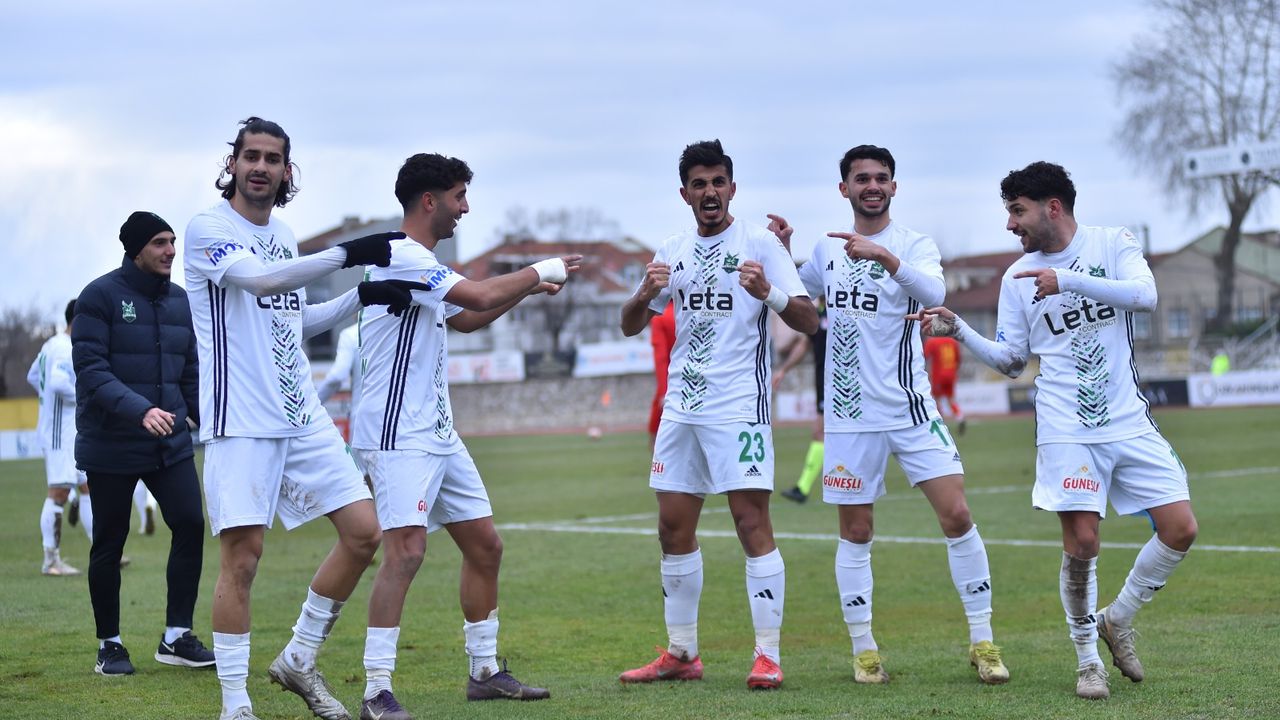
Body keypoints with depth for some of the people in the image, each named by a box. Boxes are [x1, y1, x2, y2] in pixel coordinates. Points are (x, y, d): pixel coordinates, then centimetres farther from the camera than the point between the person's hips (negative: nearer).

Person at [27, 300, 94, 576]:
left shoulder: (52, 345, 15)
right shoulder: (66, 349, -16)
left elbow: (33, 376, 26)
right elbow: (58, 382, -31)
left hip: (74, 431, 10)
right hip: (61, 431, -10)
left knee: (89, 486, 10)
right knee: (59, 492, -7)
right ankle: (51, 560, -2)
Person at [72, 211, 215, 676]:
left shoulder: (180, 301, 9)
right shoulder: (100, 296, -9)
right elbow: (90, 369, -17)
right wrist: (140, 410, -29)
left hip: (171, 444, 5)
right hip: (111, 447, -5)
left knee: (191, 525, -6)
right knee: (109, 545, 4)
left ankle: (177, 637, 5)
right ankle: (110, 646, 17)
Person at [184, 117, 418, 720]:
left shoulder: (283, 235, 16)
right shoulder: (207, 229, -7)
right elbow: (259, 280, -25)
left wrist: (361, 297, 10)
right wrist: (346, 254, -29)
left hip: (303, 416, 7)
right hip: (240, 422, -7)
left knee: (363, 532, 3)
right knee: (242, 557, -9)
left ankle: (299, 660, 18)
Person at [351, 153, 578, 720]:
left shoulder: (423, 262, 17)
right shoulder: (401, 257, -15)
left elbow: (466, 318, 34)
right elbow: (480, 296, -25)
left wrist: (530, 287, 24)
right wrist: (540, 270, -9)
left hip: (438, 433, 11)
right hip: (398, 434, -11)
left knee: (484, 545, 12)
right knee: (405, 551, -19)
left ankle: (484, 672, 23)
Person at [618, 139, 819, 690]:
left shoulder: (760, 243, -3)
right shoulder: (673, 252, 12)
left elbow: (809, 321, -8)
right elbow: (630, 327, 15)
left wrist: (768, 293, -28)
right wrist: (644, 295, -8)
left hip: (739, 407, -6)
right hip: (681, 407, 6)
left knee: (752, 524, -10)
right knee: (673, 529, 7)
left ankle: (768, 656, -6)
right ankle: (681, 654, 17)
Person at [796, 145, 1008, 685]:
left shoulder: (915, 245, -3)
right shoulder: (827, 249, 9)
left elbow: (934, 291, -24)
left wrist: (886, 256, -39)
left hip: (909, 407, -3)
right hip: (850, 413, 3)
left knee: (956, 515, -10)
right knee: (855, 533, 5)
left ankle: (982, 641, 1)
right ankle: (864, 650, 15)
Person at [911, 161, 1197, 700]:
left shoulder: (1113, 244, 1)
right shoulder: (1017, 278, 6)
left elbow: (1145, 295, -17)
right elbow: (1011, 360, 11)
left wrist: (1069, 280, -24)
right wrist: (959, 331, -4)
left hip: (1130, 422, 1)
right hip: (1067, 428, -1)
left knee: (1180, 531, -4)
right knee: (1081, 544, -10)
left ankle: (1116, 620, 18)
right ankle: (1087, 660, 9)